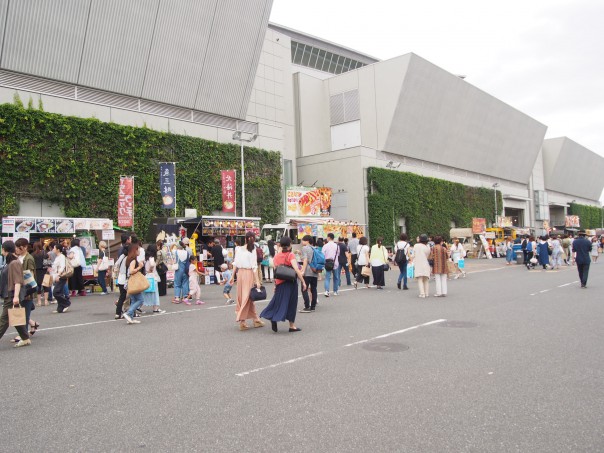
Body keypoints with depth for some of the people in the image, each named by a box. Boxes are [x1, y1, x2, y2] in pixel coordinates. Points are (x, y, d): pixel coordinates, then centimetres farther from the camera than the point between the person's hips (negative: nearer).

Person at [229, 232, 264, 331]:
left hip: (240, 273, 5)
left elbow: (235, 264, 6)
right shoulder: (252, 250, -6)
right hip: (249, 273, -5)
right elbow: (254, 266, -9)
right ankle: (242, 321, 2)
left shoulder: (239, 249, 5)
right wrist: (257, 281, -8)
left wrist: (232, 276, 13)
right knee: (247, 297, 3)